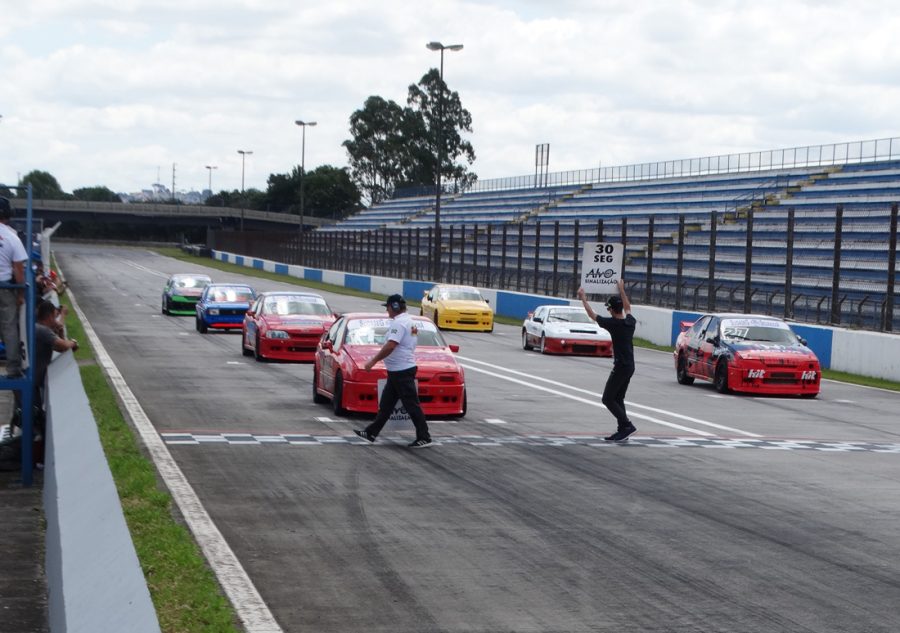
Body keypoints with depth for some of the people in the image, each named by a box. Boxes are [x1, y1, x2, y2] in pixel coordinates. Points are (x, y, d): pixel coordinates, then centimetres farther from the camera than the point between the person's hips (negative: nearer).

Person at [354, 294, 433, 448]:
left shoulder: (399, 323, -17)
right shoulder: (408, 321, 17)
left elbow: (390, 346, -26)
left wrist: (373, 361, -20)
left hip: (401, 371, -11)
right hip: (398, 370, 11)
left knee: (412, 405, -6)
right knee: (385, 404, 14)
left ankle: (424, 438, -3)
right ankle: (371, 433, 19)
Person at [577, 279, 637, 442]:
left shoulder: (613, 323, -15)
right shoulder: (630, 321, 4)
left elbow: (592, 314, -1)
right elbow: (627, 308, 28)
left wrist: (583, 298, 12)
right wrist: (622, 290, 40)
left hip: (620, 367, -8)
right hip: (630, 366, 8)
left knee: (608, 399, -3)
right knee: (618, 399, 15)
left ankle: (626, 425, -11)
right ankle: (623, 430, 13)